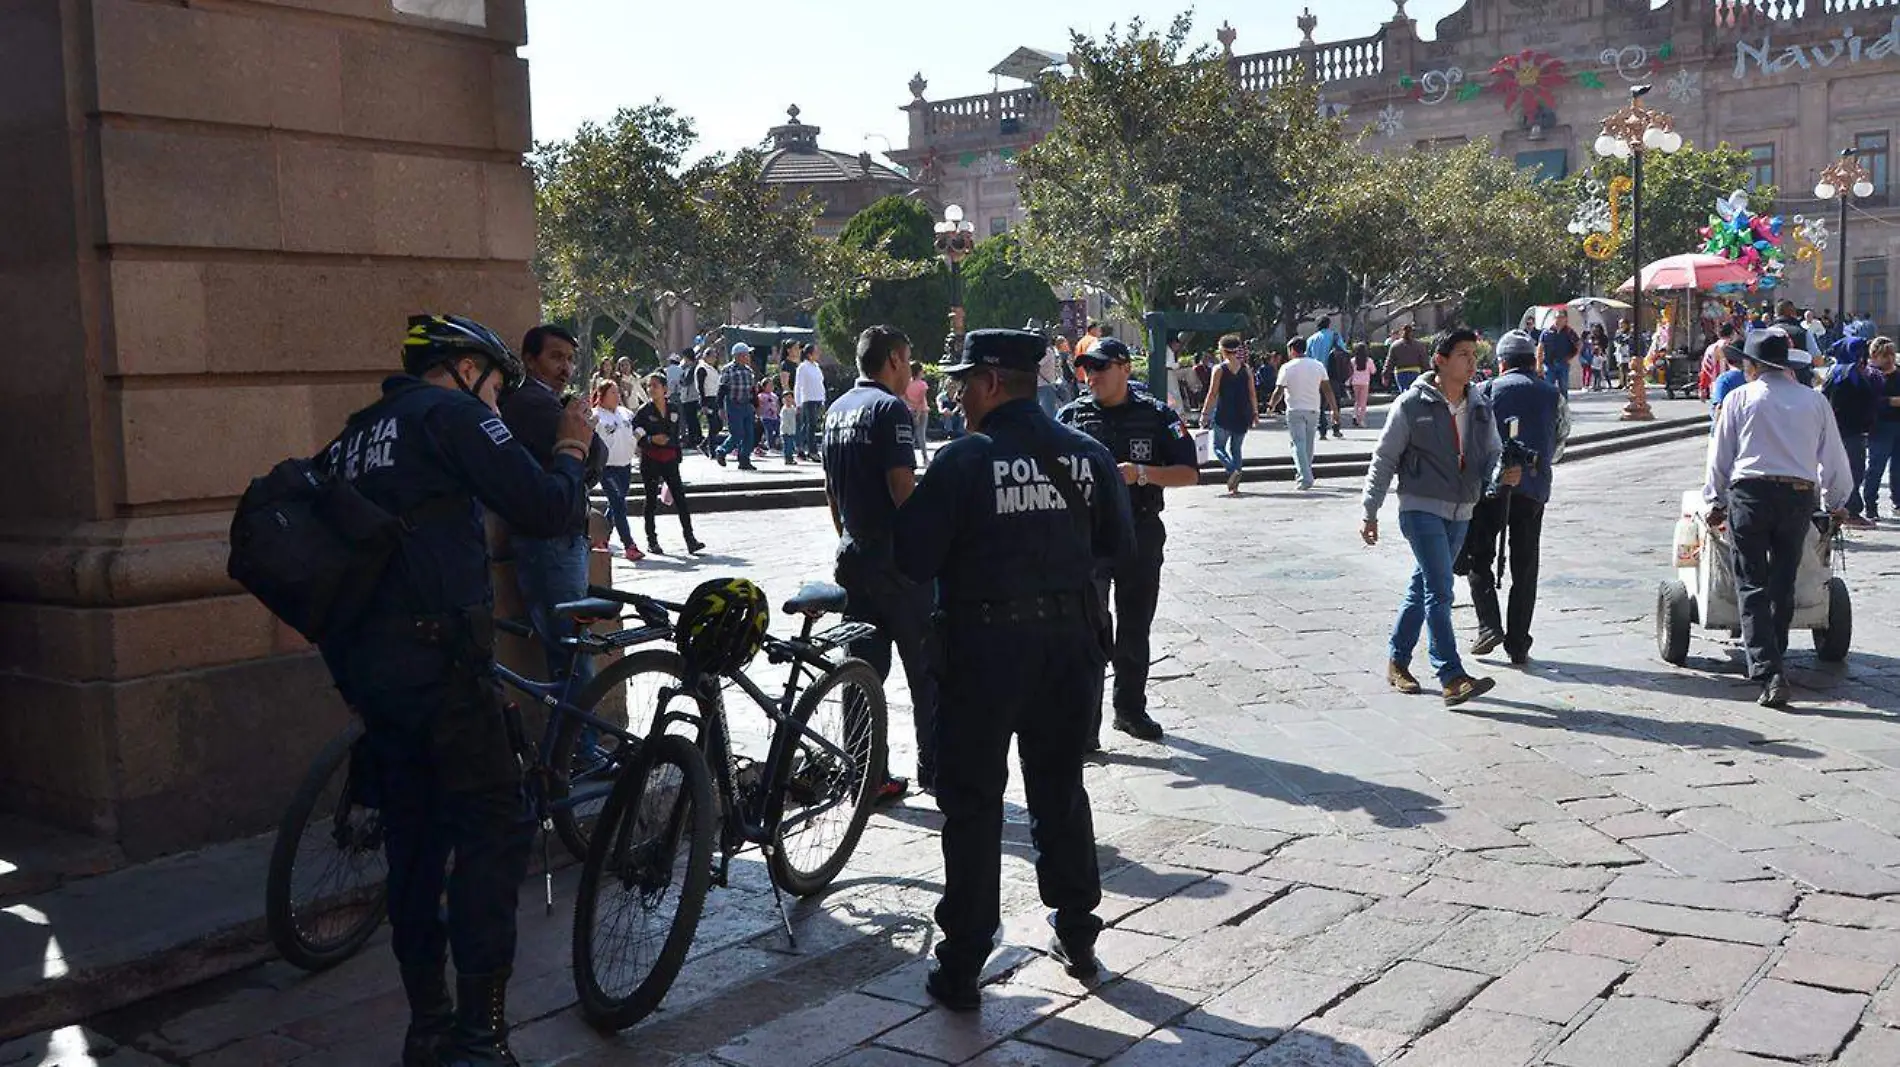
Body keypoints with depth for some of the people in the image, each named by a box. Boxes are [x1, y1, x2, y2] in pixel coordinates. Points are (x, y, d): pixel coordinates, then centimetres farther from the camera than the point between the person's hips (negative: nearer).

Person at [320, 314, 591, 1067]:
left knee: (415, 838, 14)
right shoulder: (452, 412, -4)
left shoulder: (356, 434, 21)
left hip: (364, 662, 9)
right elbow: (546, 510, -13)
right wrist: (572, 447, 6)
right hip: (437, 659, -9)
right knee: (494, 829, -4)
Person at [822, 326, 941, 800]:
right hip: (898, 559, -8)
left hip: (853, 557, 8)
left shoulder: (837, 411, 13)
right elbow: (903, 488, -20)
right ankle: (934, 771, 11)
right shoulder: (890, 408, -13)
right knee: (927, 670, 4)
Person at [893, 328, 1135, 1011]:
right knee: (1061, 788, 19)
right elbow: (1119, 543, 9)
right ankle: (1077, 938, 29)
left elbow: (914, 558, -14)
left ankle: (961, 969, 10)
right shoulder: (1088, 454, 1)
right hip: (1072, 637, 5)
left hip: (986, 644, -4)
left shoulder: (965, 460, -13)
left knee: (972, 803, 5)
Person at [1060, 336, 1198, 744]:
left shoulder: (1157, 416, 0)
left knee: (1135, 630, 14)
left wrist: (1142, 473, -17)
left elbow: (1190, 473, -3)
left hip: (1142, 537, 1)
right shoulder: (1072, 416, 2)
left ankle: (1130, 709, 31)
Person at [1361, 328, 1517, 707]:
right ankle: (1452, 677, -17)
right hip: (1421, 508, -6)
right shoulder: (1412, 405, -8)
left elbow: (1492, 456, 12)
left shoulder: (1480, 409, 9)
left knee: (1422, 589, 15)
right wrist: (1370, 513, -6)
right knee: (1440, 590, -14)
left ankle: (1397, 661, 27)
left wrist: (1504, 474, -13)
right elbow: (1384, 460, -4)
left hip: (1460, 513, 6)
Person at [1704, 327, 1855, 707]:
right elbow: (1833, 458, 16)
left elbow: (1720, 455, 6)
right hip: (1799, 496, 3)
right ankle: (1772, 657, 24)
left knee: (1752, 586, -3)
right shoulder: (1814, 401, 10)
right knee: (1783, 583, 15)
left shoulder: (1740, 398, 3)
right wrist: (1836, 503, 29)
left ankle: (1767, 671, -15)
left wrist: (1715, 501, 17)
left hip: (1749, 494, -3)